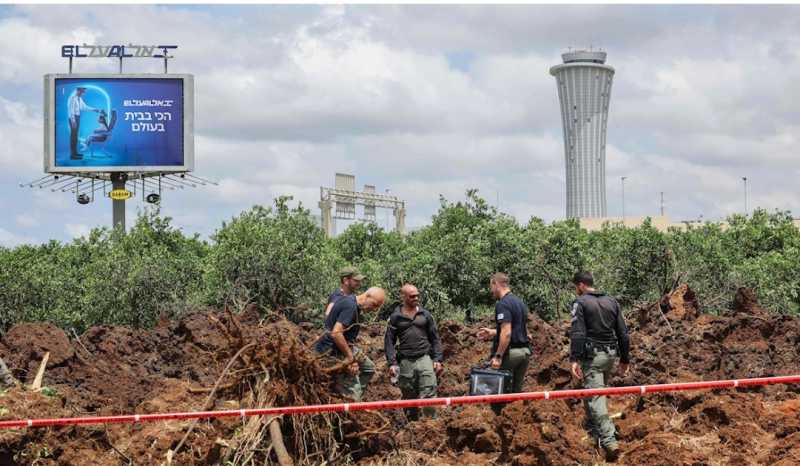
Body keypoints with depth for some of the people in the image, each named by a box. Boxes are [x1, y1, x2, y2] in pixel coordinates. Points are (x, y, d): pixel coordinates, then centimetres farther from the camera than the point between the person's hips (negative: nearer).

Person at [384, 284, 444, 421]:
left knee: (429, 395, -11)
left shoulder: (425, 314, 9)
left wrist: (437, 360, 4)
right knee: (409, 398, 7)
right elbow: (389, 341, 4)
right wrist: (392, 363, -6)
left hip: (424, 358, 0)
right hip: (405, 362, 0)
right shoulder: (395, 317, 5)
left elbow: (435, 338, 12)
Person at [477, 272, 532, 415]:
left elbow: (507, 333, -22)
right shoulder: (520, 303, 16)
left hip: (510, 352, -9)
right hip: (525, 351, 9)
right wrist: (493, 332, 26)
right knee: (516, 392, 12)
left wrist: (498, 356, -21)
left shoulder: (503, 304, -13)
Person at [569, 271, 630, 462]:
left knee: (595, 397, -9)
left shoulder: (580, 303, -6)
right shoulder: (612, 302, 12)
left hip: (591, 355, -6)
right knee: (594, 392, 23)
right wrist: (625, 359, 17)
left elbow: (577, 333, -17)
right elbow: (623, 333, 12)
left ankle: (609, 440, -21)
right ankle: (593, 429, 33)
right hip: (610, 354, 6)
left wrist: (574, 359, -21)